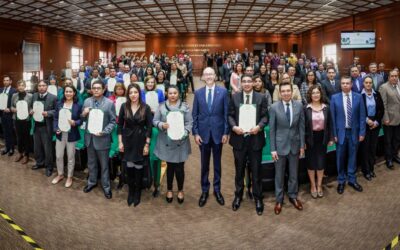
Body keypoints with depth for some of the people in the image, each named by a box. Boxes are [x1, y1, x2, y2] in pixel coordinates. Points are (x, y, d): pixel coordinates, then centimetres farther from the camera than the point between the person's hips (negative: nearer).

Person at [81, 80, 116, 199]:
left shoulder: (109, 103, -9)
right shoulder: (87, 101, 3)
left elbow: (113, 121, -8)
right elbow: (83, 119, 10)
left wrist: (104, 132, -21)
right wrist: (83, 114, -13)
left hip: (102, 138, -4)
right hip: (89, 137, 4)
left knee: (104, 164, 9)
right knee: (91, 162, 20)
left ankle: (106, 186, 23)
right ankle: (92, 182, 38)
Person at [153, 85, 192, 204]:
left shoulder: (185, 107, 0)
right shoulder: (162, 107, 3)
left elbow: (189, 123, -2)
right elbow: (155, 121, 4)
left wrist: (183, 134, -17)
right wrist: (162, 125, -17)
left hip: (180, 142, -1)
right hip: (166, 142, 1)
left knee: (179, 168, 3)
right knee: (170, 167, 11)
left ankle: (180, 190, 26)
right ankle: (169, 190, 30)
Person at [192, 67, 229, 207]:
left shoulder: (223, 91, -3)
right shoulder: (198, 93, 2)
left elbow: (226, 113, -2)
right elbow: (194, 114, 3)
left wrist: (226, 132, -6)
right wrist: (196, 133, -3)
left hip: (218, 132, -1)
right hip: (203, 133, 1)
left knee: (217, 163, 12)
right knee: (204, 164, 10)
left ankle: (217, 190, 26)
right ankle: (204, 190, 24)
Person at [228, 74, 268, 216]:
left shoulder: (261, 97, 2)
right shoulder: (235, 97, 4)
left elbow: (265, 116, -1)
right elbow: (230, 115, 3)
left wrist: (259, 126, -19)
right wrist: (234, 127, -15)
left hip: (255, 138, -1)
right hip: (239, 138, 1)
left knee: (256, 170, 7)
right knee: (239, 170, 14)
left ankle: (258, 198, 23)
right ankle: (238, 196, 31)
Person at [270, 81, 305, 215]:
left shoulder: (299, 105, -4)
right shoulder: (274, 107, -10)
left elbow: (301, 126, 2)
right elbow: (272, 129, -7)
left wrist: (302, 145, 2)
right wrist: (273, 149, -8)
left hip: (295, 144, 2)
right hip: (280, 145, -2)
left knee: (294, 173, 16)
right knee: (279, 174, 10)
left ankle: (293, 196, 36)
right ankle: (279, 199, 27)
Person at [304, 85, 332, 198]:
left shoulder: (326, 108, 1)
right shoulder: (306, 108, -8)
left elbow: (329, 124, 6)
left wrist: (330, 139, 4)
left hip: (322, 138, 2)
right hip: (310, 139, -2)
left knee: (321, 162, 8)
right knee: (311, 163, 9)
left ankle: (319, 185, 25)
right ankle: (313, 186, 25)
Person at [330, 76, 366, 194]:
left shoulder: (358, 97, -1)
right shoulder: (334, 98, -4)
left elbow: (362, 116, 0)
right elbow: (333, 117, -3)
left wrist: (362, 132, -4)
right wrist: (334, 134, -6)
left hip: (354, 132, 1)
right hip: (341, 132, -1)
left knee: (352, 156, 12)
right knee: (340, 157, 8)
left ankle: (352, 180, 28)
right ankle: (341, 181, 24)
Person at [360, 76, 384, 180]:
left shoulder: (377, 94, 4)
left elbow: (381, 109, 5)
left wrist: (376, 122, -5)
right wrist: (367, 120, -14)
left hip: (375, 123, 4)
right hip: (364, 124, -3)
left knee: (373, 147, 9)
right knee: (365, 147, 2)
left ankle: (371, 168, 23)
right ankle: (366, 170, 15)